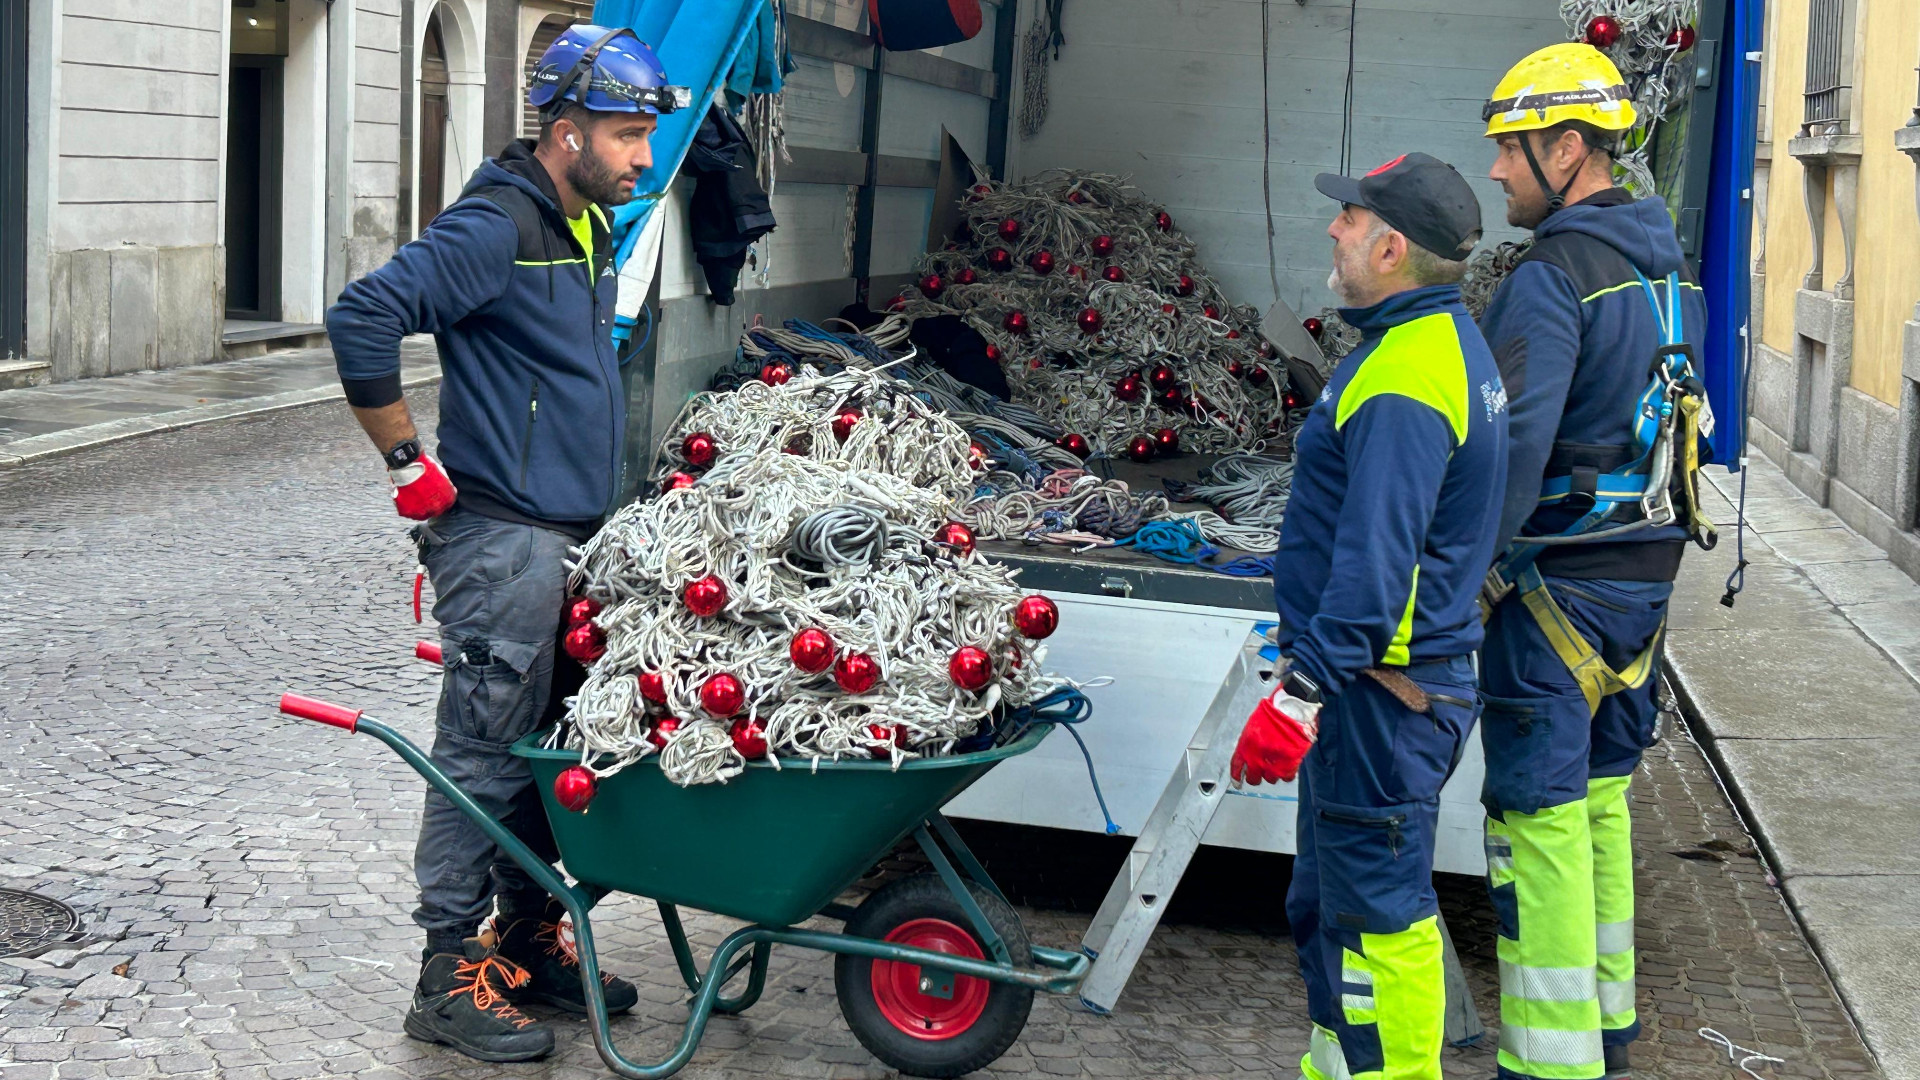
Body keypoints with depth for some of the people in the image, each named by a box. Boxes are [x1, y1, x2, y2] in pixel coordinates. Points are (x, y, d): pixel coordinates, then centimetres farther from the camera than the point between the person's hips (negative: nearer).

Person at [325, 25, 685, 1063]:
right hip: (503, 540, -9)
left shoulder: (588, 226, 15)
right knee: (484, 755, -4)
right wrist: (407, 462, -18)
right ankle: (450, 976, 4)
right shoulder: (497, 226, -15)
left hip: (572, 537, 9)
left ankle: (531, 943, 27)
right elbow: (361, 317, -23)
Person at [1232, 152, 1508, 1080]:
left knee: (1375, 909, -2)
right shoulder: (1447, 343, 13)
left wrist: (1301, 695, -28)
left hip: (1377, 692, -11)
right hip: (1393, 680, 11)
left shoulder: (1403, 383, -22)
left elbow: (1374, 563, -29)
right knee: (1326, 901, 21)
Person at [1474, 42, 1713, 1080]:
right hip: (1646, 576, 9)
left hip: (1558, 584, -9)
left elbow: (1510, 449, -24)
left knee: (1539, 816, -3)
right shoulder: (1669, 269, 11)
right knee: (1598, 799, 19)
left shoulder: (1551, 278, -18)